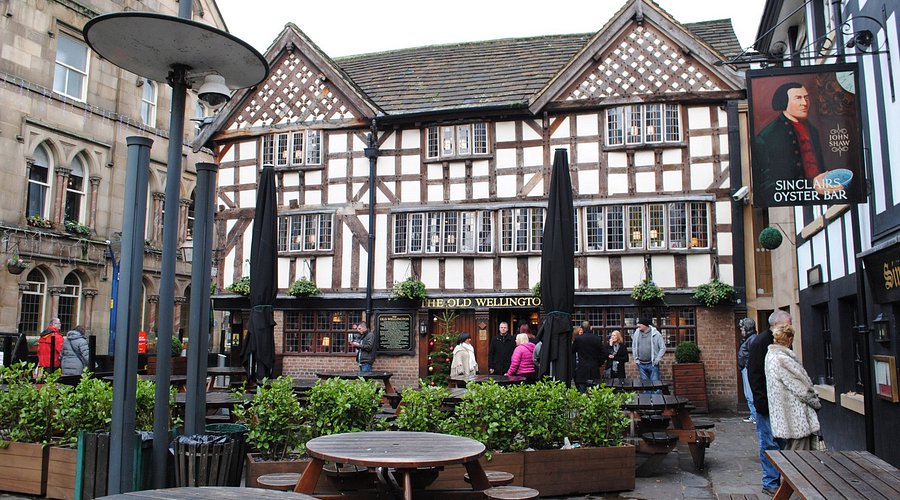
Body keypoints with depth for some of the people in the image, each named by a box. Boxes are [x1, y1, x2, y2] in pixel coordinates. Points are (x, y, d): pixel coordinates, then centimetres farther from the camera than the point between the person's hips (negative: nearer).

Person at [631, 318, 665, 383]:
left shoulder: (655, 333, -8)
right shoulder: (637, 333, 4)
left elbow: (663, 348, -5)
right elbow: (633, 347, 14)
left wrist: (657, 360, -9)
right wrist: (636, 359, 8)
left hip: (652, 364, -4)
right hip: (641, 365, 4)